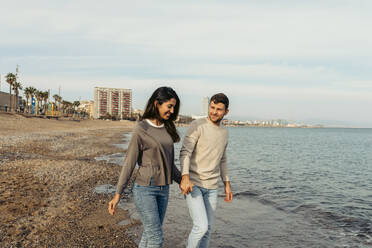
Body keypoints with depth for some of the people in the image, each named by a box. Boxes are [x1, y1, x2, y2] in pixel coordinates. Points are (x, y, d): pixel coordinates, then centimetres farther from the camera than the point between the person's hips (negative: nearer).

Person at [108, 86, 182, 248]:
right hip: (145, 189, -6)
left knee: (150, 235, 14)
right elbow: (129, 163, -10)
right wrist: (117, 195, -9)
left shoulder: (167, 128, 7)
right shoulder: (141, 130, -13)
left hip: (163, 190, 6)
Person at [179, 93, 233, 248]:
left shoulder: (224, 132, 11)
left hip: (212, 188, 6)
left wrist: (227, 184, 16)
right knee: (201, 227, -15)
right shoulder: (197, 126, -10)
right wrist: (185, 177, -33)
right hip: (193, 184, -6)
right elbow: (185, 152, -19)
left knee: (207, 229, 12)